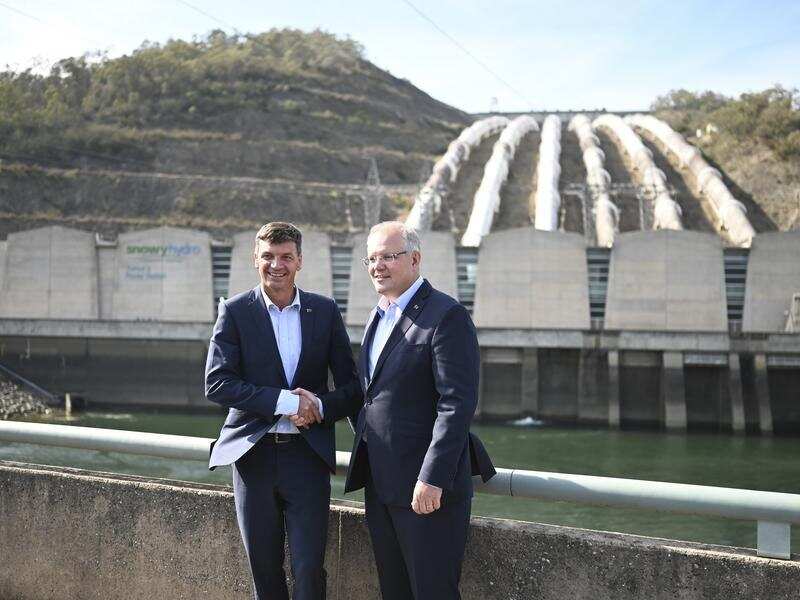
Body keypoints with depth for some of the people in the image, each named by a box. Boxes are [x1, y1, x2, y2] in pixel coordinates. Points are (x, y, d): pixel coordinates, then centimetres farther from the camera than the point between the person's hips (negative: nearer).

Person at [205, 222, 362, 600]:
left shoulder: (325, 311, 4)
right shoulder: (235, 312, -1)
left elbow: (351, 386, 5)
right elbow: (217, 383, -11)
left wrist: (320, 406, -16)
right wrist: (283, 401, -20)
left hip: (307, 455, 0)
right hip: (254, 455, 0)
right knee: (264, 570, 9)